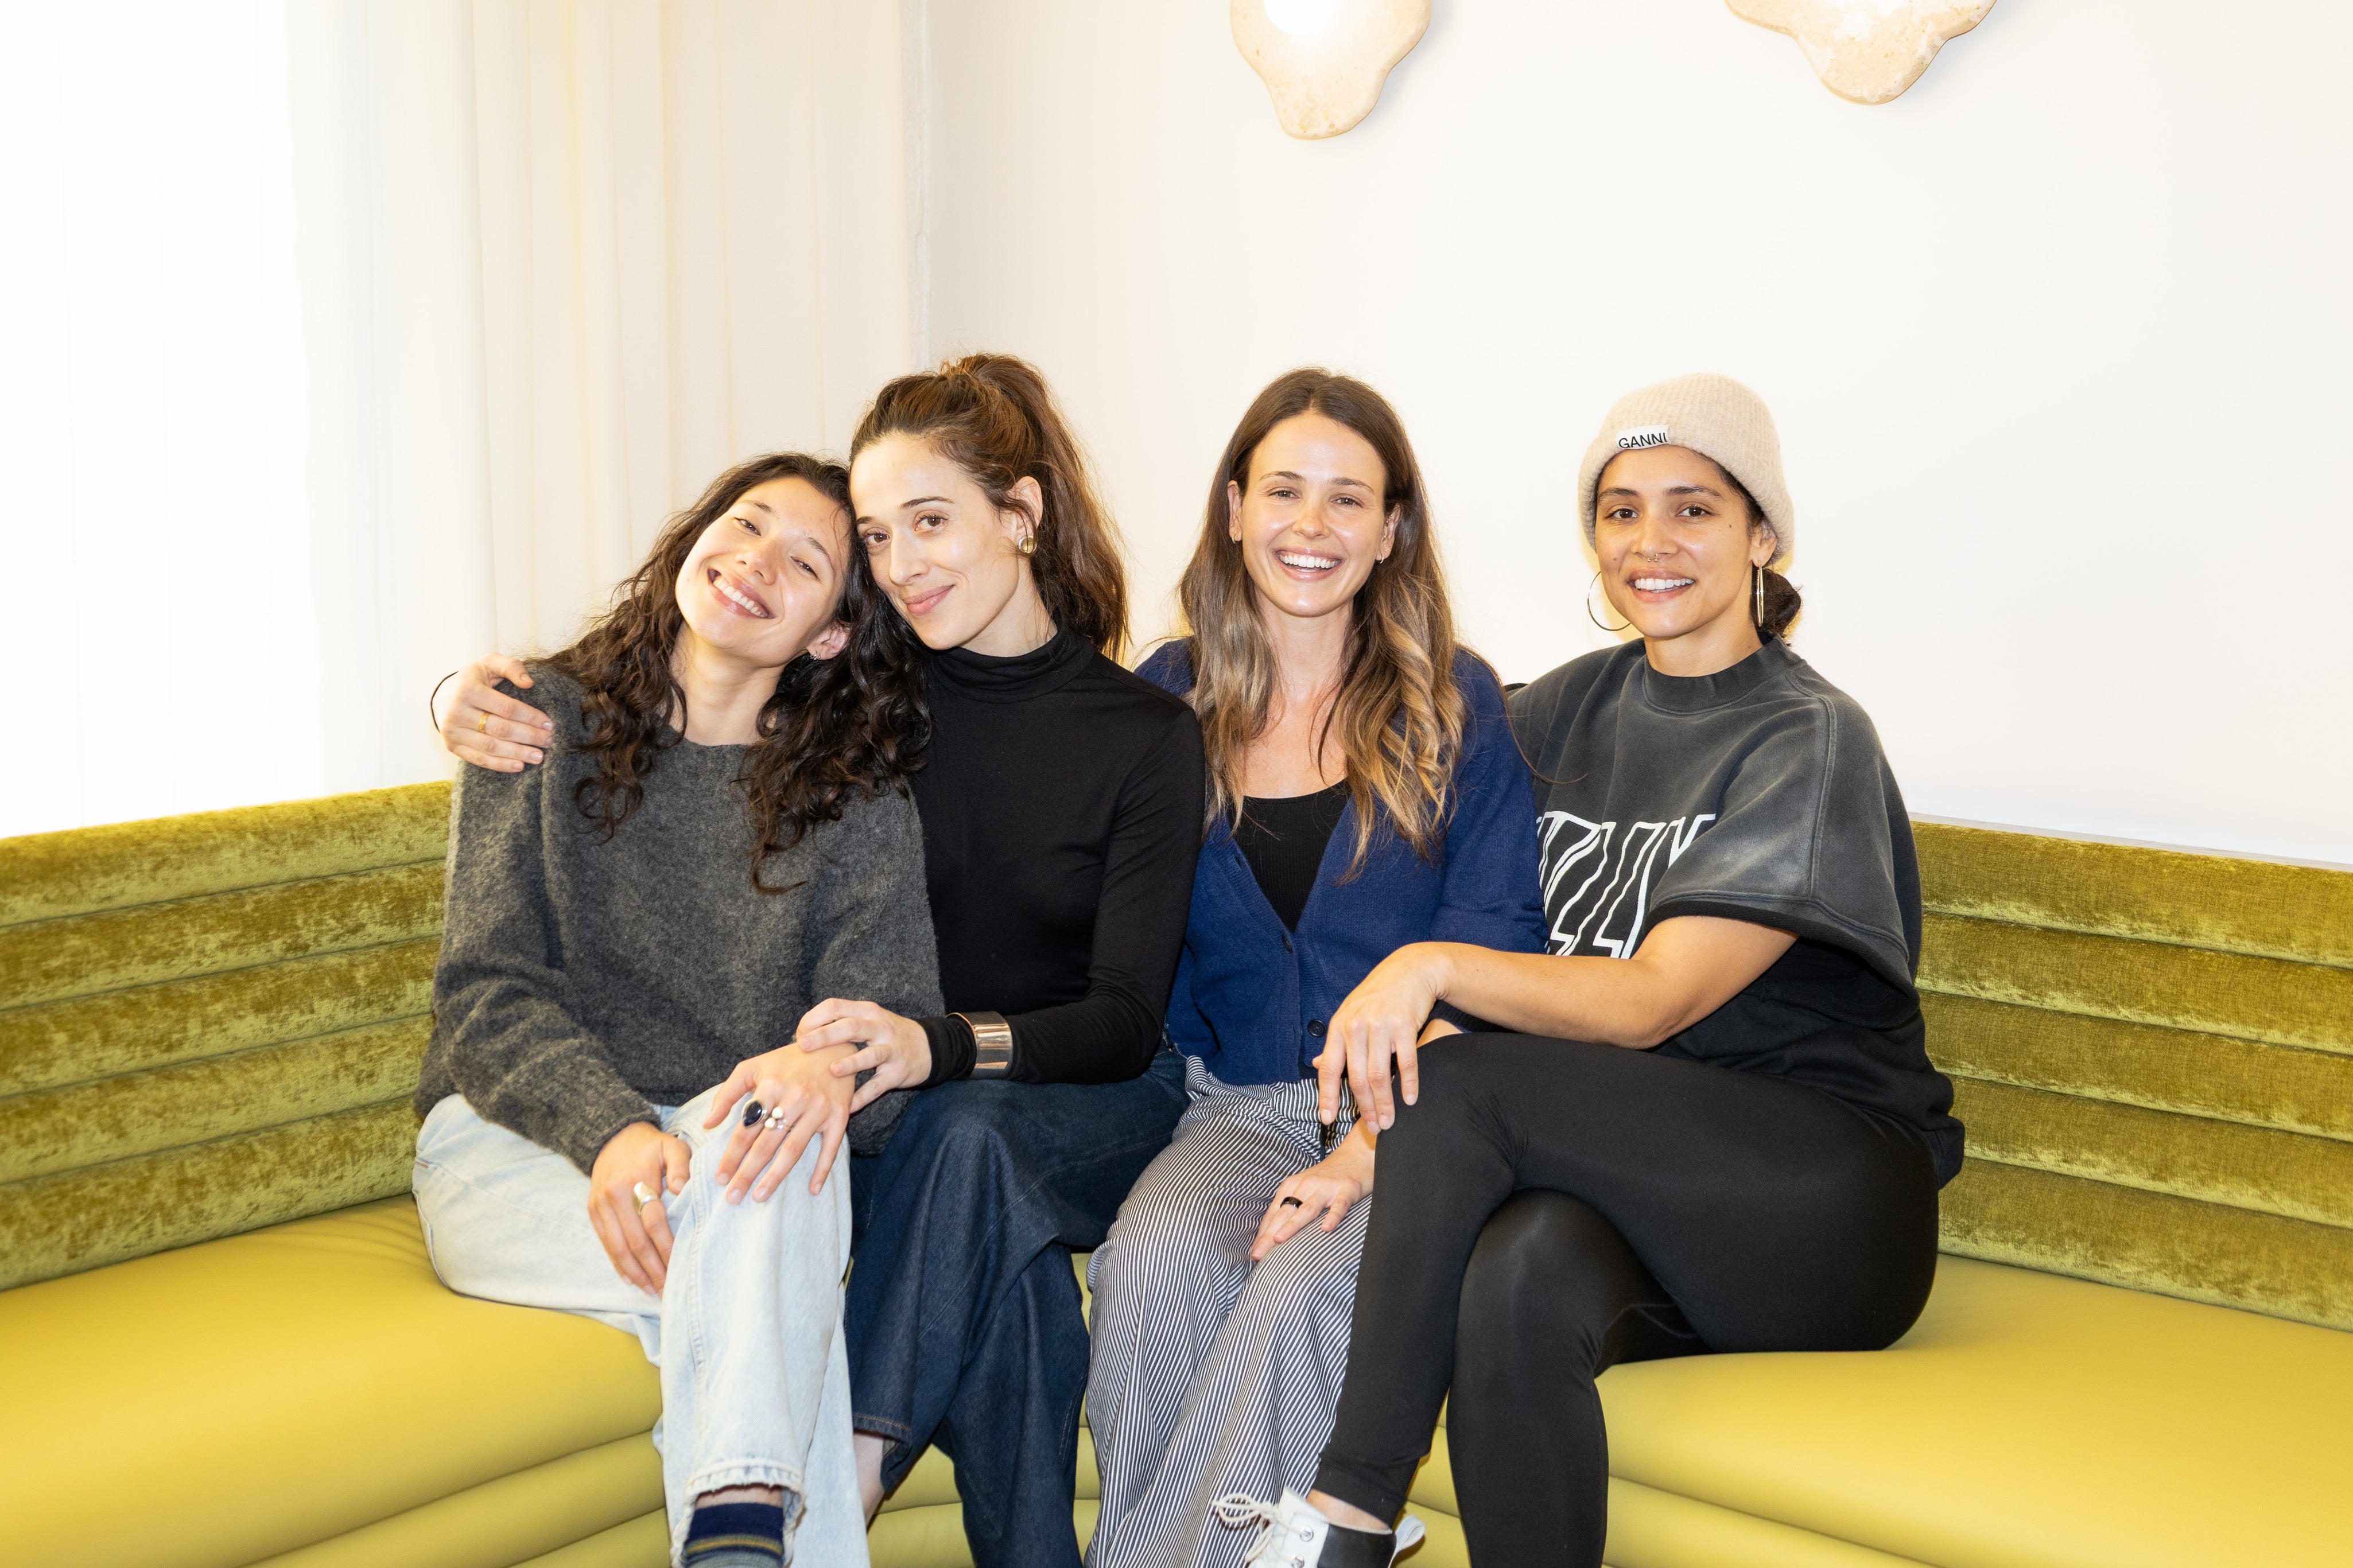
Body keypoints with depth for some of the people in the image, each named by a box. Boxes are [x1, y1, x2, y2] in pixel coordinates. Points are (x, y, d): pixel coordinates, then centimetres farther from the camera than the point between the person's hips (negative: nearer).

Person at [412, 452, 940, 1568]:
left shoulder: (857, 802, 6)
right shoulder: (547, 721, 5)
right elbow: (484, 994, -4)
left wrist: (833, 1065, -34)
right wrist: (610, 1128, -24)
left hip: (731, 1148, 1)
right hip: (515, 1148, -1)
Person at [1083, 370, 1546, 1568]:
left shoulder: (1455, 705, 2)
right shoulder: (1169, 698, 10)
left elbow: (1488, 955, -4)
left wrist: (1366, 1150, -17)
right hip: (1236, 1104, 2)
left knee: (1300, 1288, -32)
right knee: (1155, 1260, -31)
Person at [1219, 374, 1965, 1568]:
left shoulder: (1810, 741, -6)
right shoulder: (1571, 708, 14)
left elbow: (1652, 1002, -15)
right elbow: (1494, 956, 15)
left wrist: (1435, 966, -28)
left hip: (1830, 1202, -4)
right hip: (1631, 1171, 4)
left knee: (1462, 1085, -27)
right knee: (1519, 1273, -34)